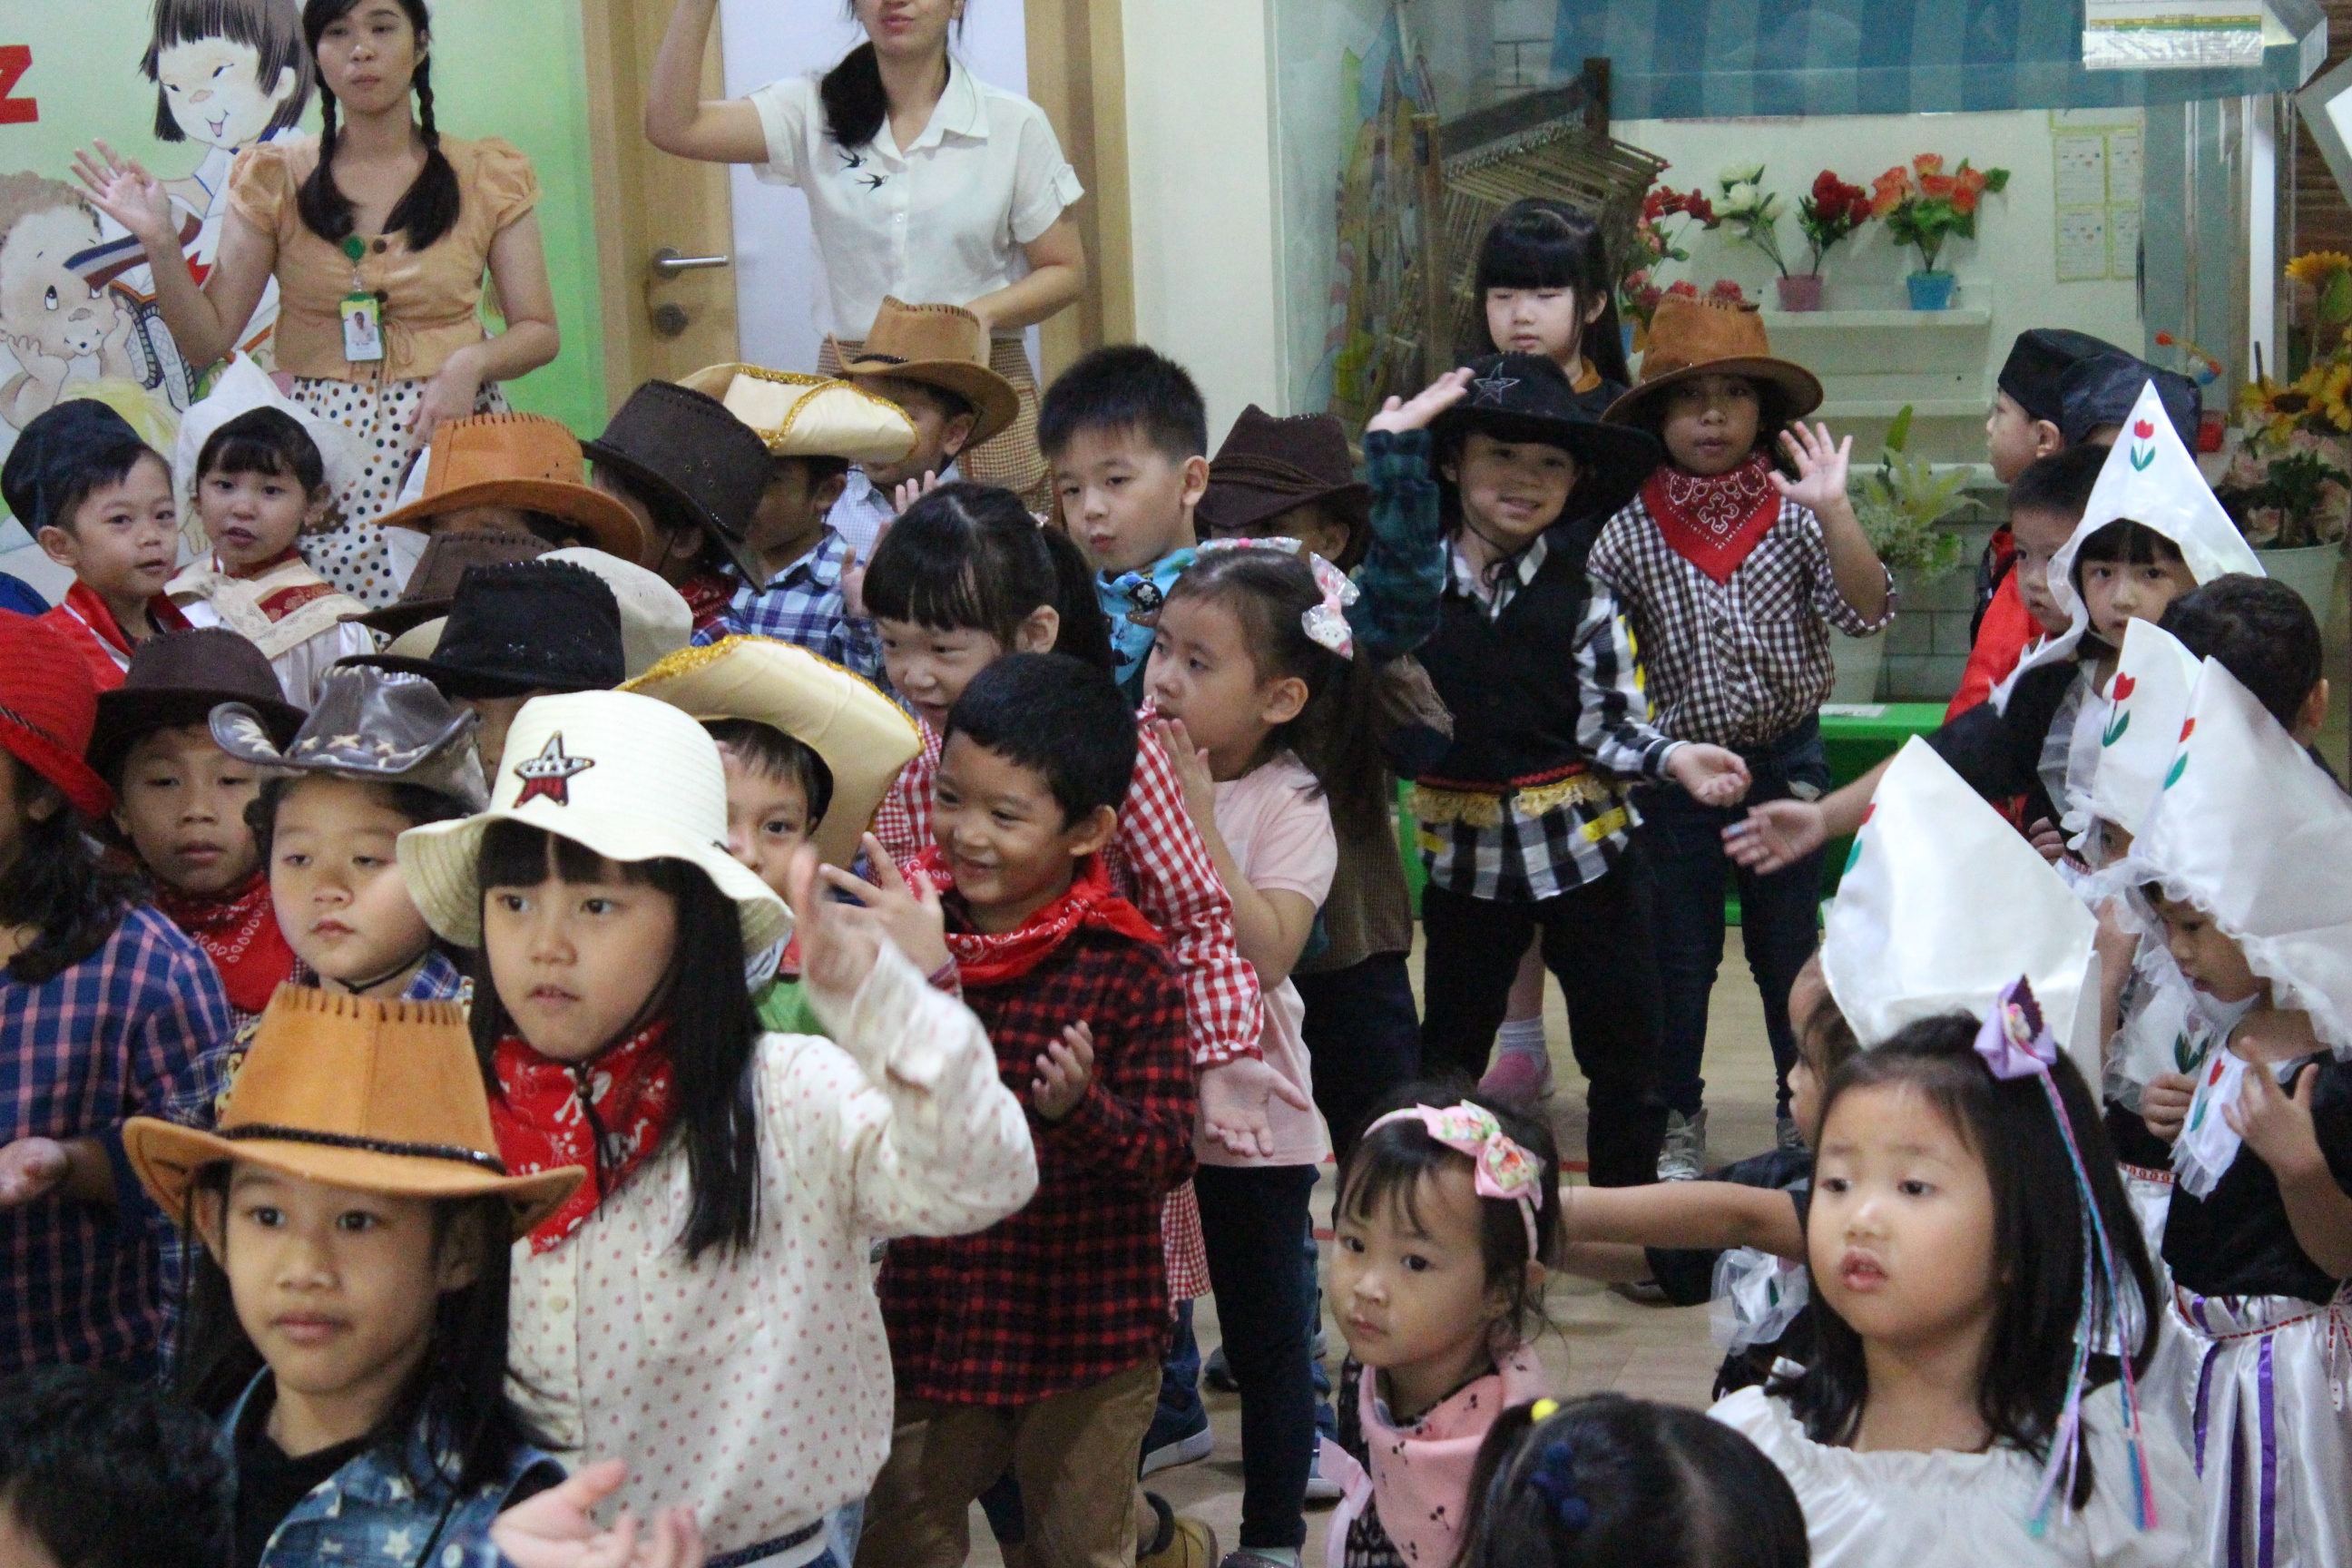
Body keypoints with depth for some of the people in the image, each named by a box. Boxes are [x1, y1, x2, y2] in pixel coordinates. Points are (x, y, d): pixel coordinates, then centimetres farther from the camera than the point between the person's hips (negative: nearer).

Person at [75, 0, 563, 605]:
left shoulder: (486, 176, 8)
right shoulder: (275, 179, 8)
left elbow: (539, 331, 8)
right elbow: (208, 340, 7)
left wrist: (473, 361, -12)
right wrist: (160, 242, -8)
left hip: (450, 431, 0)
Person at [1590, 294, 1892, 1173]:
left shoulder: (1792, 514, -6)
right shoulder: (1630, 530, -6)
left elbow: (1867, 612, -15)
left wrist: (1833, 512, -24)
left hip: (1786, 760, 0)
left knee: (1790, 948, 12)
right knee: (1679, 952, 10)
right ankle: (1676, 1117, 25)